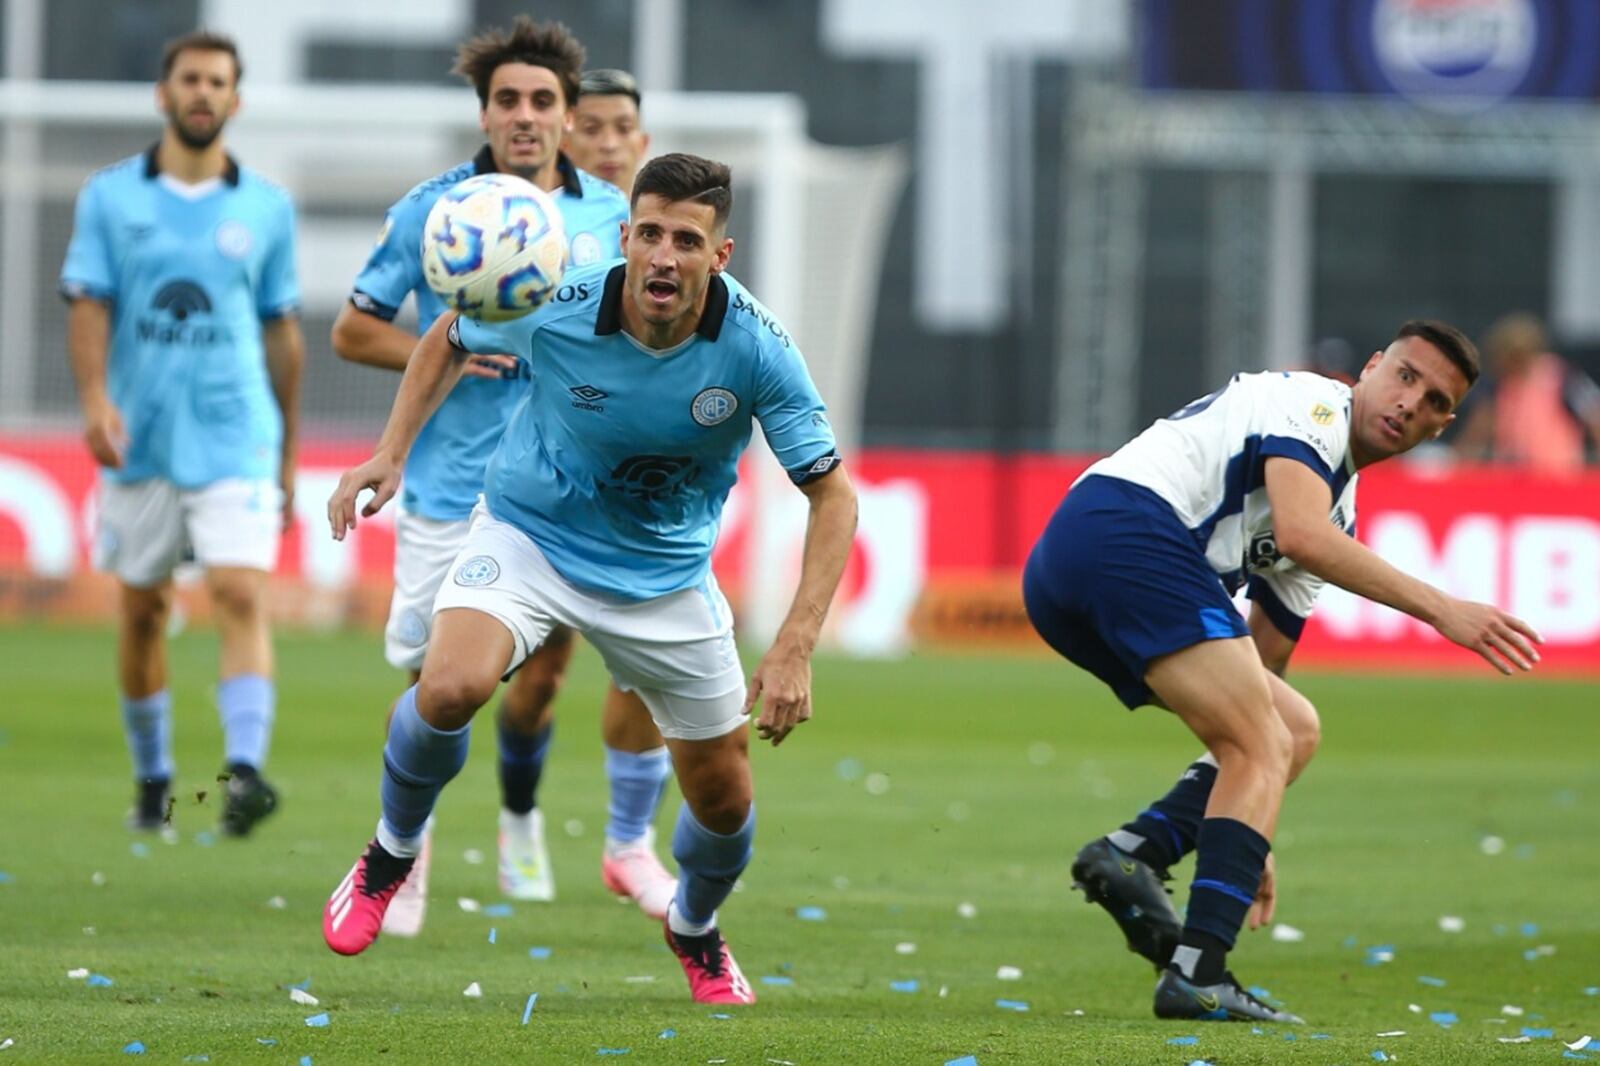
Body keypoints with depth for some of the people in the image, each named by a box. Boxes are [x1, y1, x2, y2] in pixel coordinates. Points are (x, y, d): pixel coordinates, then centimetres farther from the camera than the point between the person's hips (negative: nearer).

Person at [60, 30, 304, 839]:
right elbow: (88, 305, -1)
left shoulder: (267, 208, 6)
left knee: (241, 595, -18)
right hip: (140, 438, 1)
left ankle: (245, 770, -29)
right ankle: (152, 780, 24)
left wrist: (289, 454, 14)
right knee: (141, 611, 9)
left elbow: (282, 330, 12)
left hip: (236, 438, -1)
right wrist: (95, 399, -19)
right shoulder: (110, 196, 4)